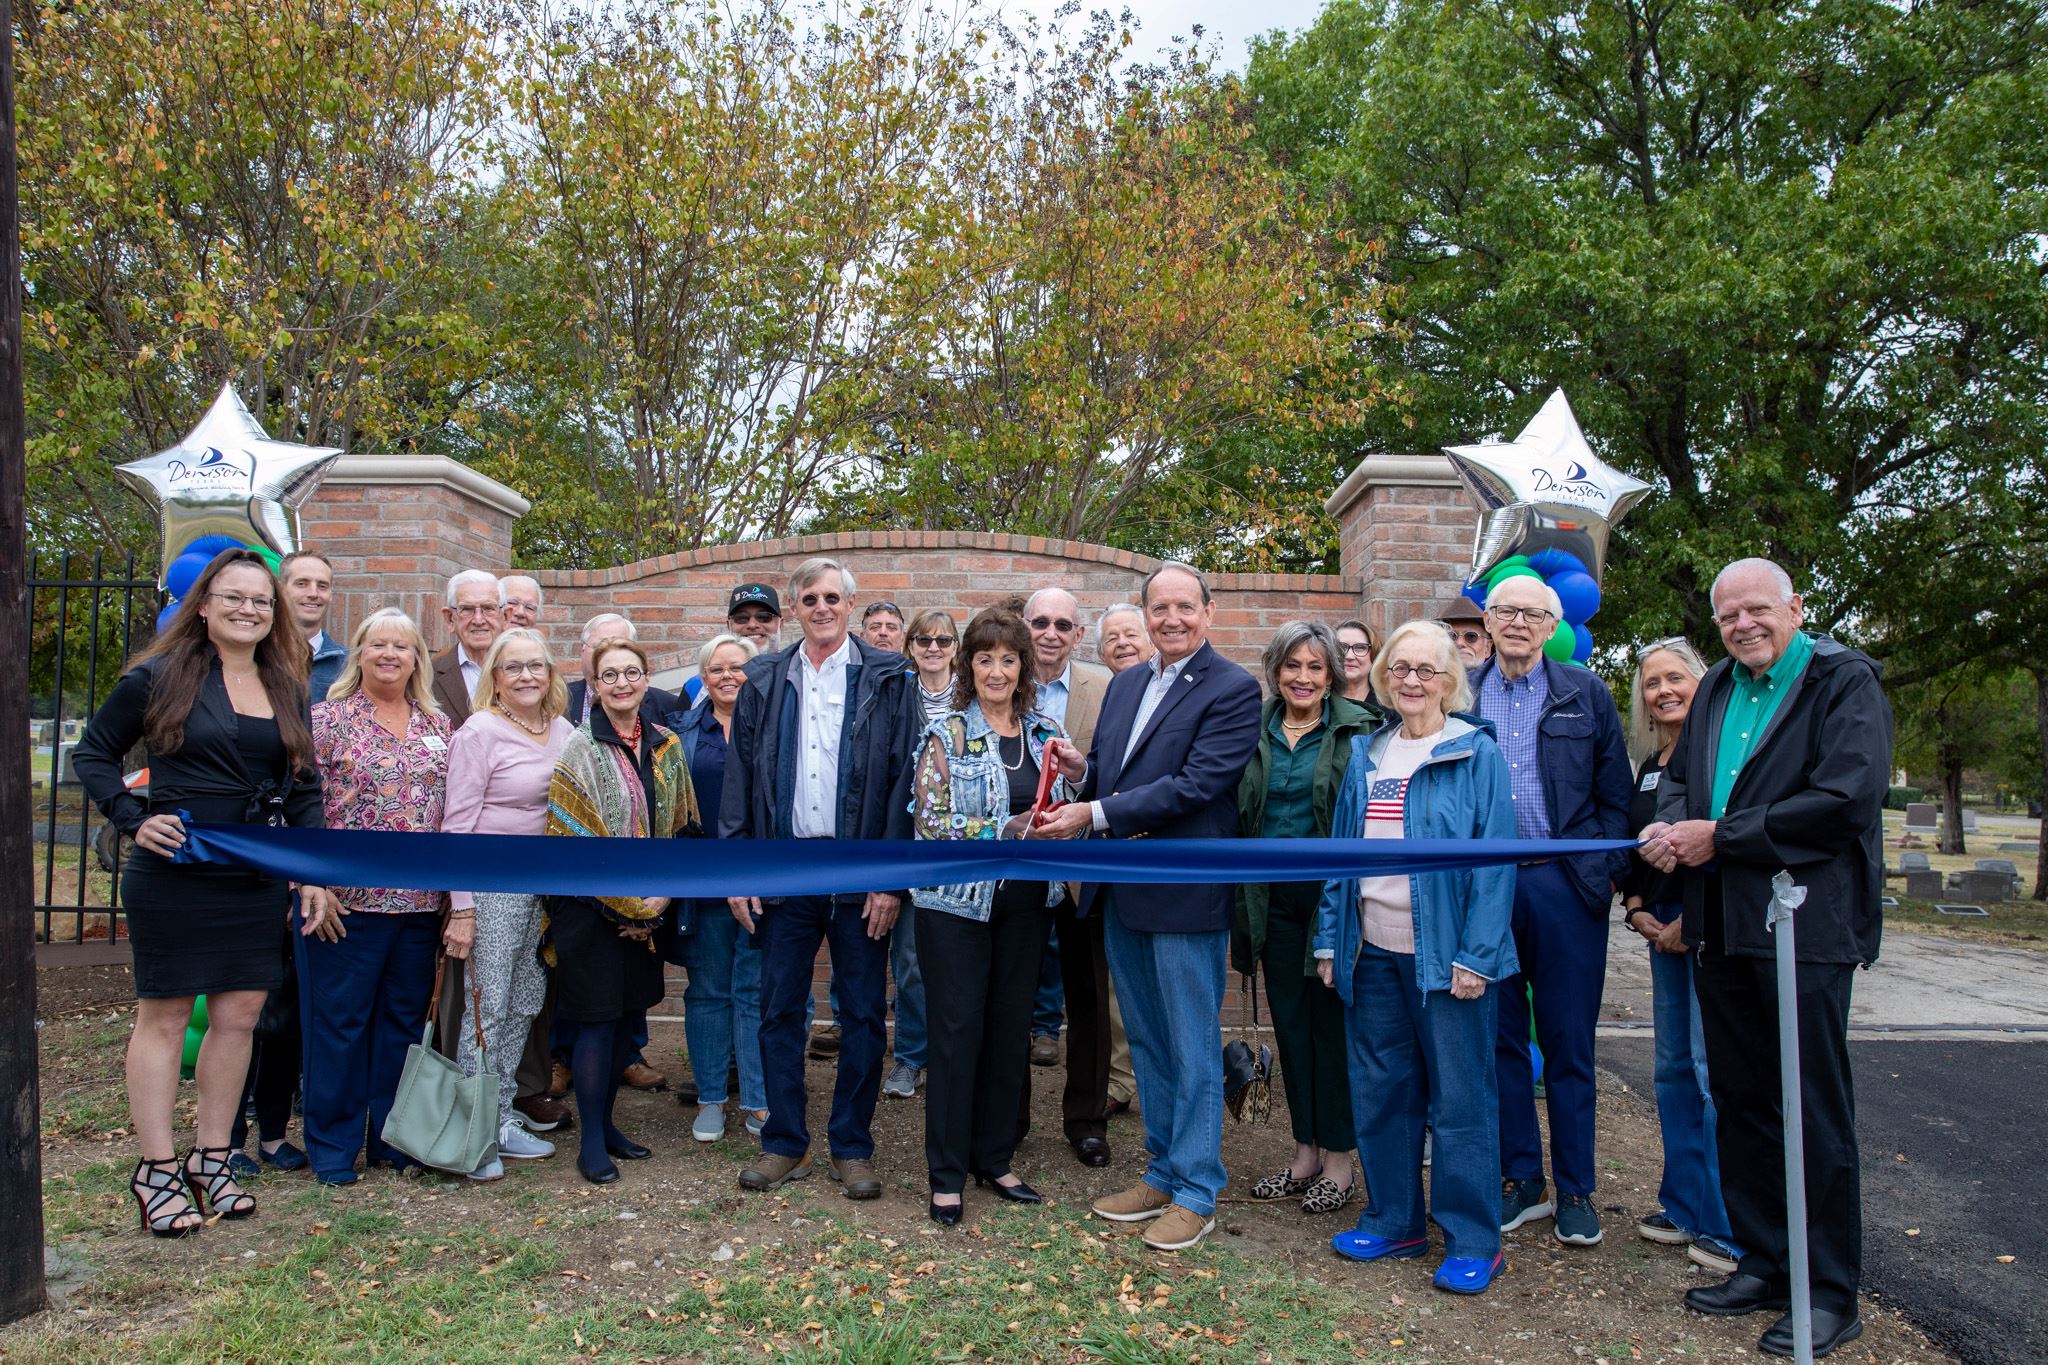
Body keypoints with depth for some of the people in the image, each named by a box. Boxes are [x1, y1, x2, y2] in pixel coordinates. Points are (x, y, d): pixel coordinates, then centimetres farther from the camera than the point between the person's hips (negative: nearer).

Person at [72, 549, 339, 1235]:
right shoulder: (160, 676, -3)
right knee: (164, 1018, 4)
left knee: (239, 1015, 7)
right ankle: (156, 1171, 14)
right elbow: (92, 753, 4)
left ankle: (211, 1158, 21)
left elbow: (304, 788, 13)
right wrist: (133, 818, -9)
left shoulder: (287, 690, 10)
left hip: (257, 881, 5)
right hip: (172, 876, -4)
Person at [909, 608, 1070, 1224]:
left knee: (1010, 1027, 11)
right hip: (958, 900, -4)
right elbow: (934, 824, -13)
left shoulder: (1045, 732, 7)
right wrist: (1010, 829, -22)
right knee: (958, 1029, 1)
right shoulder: (946, 735, -6)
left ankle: (994, 1159, 25)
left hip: (1026, 900, 4)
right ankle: (946, 1172, 14)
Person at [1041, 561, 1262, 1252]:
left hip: (1186, 894, -7)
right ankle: (1163, 1175, 32)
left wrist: (1095, 813, -21)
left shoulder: (1233, 690, -11)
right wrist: (1082, 769, -6)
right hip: (1122, 891, 8)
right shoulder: (1124, 684, 13)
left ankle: (1195, 1194, 18)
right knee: (1147, 1043, 18)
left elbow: (1194, 785, -20)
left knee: (1193, 1050, 4)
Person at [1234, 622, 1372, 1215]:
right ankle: (1305, 1155, 25)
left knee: (1333, 1023, 3)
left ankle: (1338, 1163, 17)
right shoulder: (1253, 731, 7)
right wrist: (1238, 903, 7)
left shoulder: (1357, 732, -4)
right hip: (1274, 896, 4)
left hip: (1332, 893, -4)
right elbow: (1237, 815, 9)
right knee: (1290, 1022, 11)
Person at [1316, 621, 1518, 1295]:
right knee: (1379, 1088, 12)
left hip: (1446, 955, -5)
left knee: (1459, 1096, 3)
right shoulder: (1366, 754, 10)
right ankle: (1393, 1221, 27)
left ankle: (1472, 1242, 16)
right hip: (1374, 953, 5)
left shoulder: (1477, 754, -5)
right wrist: (1331, 938, 8)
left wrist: (1476, 955, -15)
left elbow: (1494, 860, -9)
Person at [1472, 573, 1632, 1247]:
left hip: (1565, 887, -1)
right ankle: (1520, 1180, 22)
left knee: (1568, 1045, 6)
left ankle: (1575, 1191, 19)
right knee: (1500, 1039, 9)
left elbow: (1615, 794, 5)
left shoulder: (1586, 694, 6)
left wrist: (1605, 872, -4)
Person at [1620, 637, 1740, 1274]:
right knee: (1674, 1067, 12)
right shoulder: (1649, 765, 16)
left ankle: (1728, 1227, 4)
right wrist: (1638, 909, 5)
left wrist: (1693, 921, -15)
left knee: (1714, 1070, -7)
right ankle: (1686, 1208, 23)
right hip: (1665, 927, 8)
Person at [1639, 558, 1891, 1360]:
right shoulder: (1717, 688, 15)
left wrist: (1720, 836, -15)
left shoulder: (1844, 681, -6)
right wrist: (1669, 825, -2)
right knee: (1739, 1100, 13)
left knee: (1815, 1109, 1)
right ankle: (1763, 1264, 27)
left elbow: (1846, 798, -18)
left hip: (1806, 925, -7)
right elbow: (1679, 775, 22)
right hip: (1722, 926, 7)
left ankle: (1830, 1293, 14)